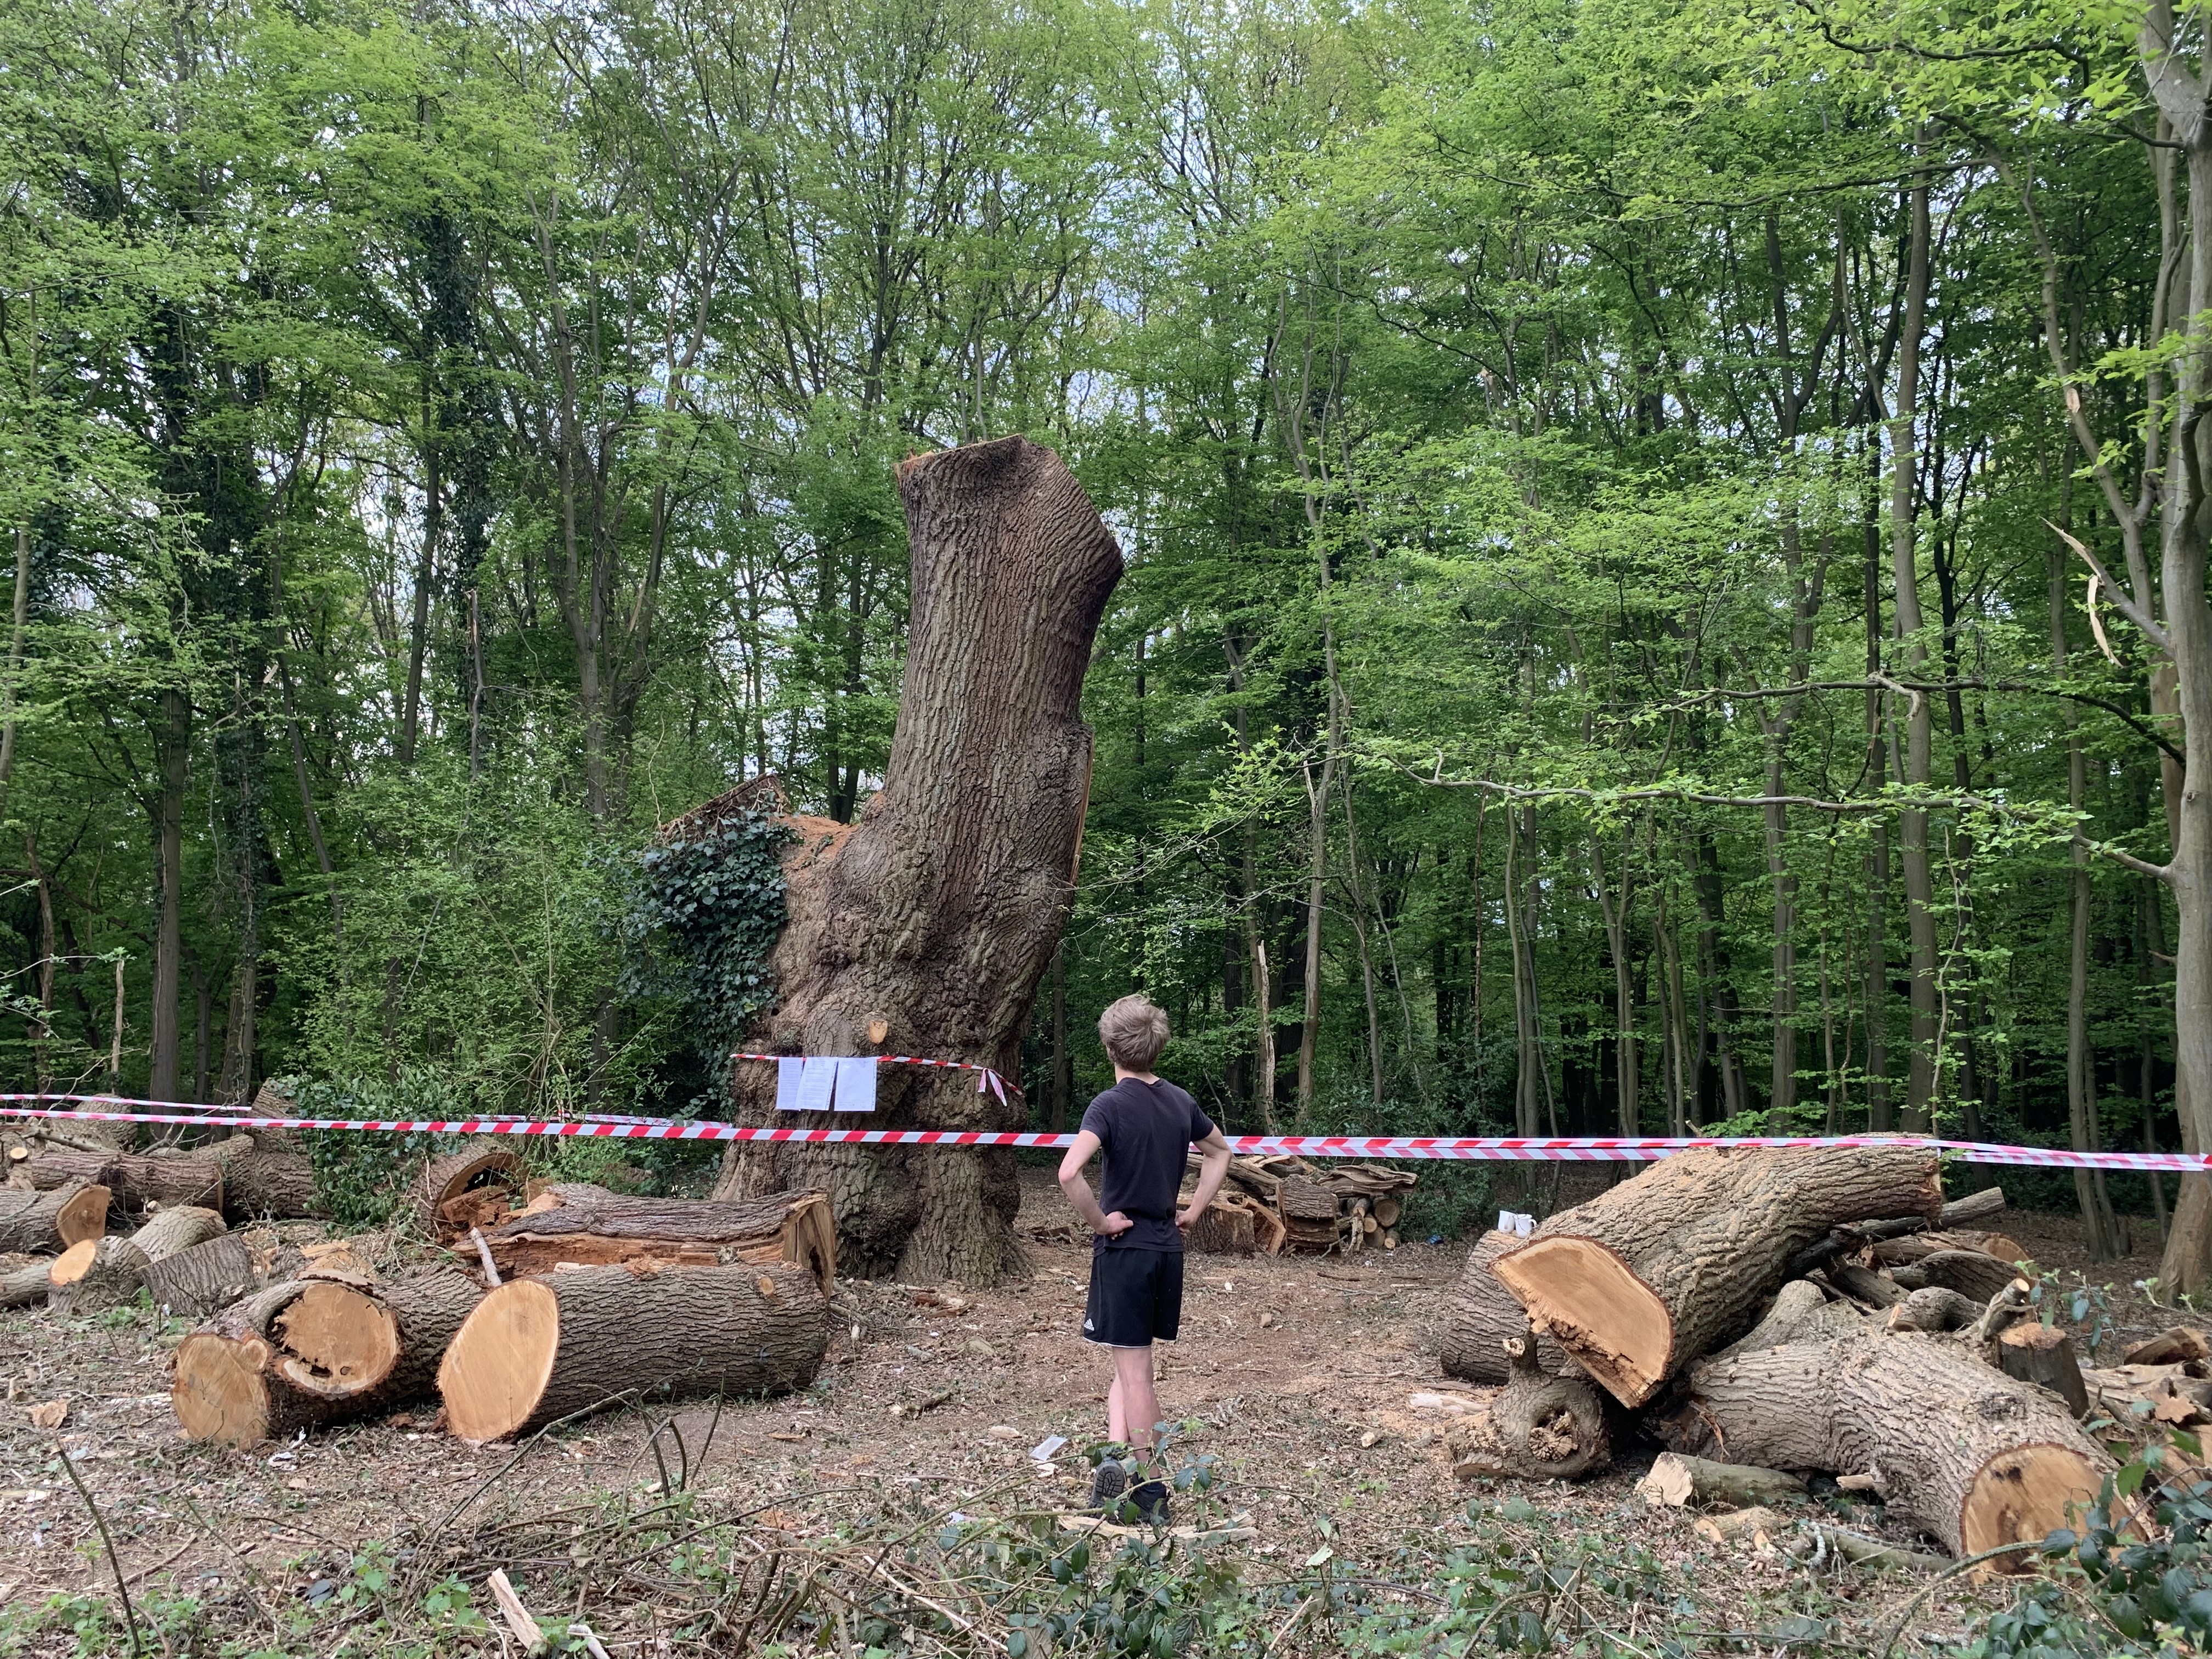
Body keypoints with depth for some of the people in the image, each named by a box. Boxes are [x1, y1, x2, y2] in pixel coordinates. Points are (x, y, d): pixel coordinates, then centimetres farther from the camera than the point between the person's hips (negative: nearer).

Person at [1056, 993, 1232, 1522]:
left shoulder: (1112, 1104, -15)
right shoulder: (1180, 1101, 5)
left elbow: (1070, 1172, -30)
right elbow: (1220, 1152, 22)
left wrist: (1099, 1222, -16)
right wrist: (1193, 1212, 18)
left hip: (1124, 1247, -6)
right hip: (1169, 1248, 6)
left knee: (1134, 1371, 3)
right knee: (1130, 1364, 17)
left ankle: (1151, 1492, 8)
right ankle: (1117, 1455, 9)